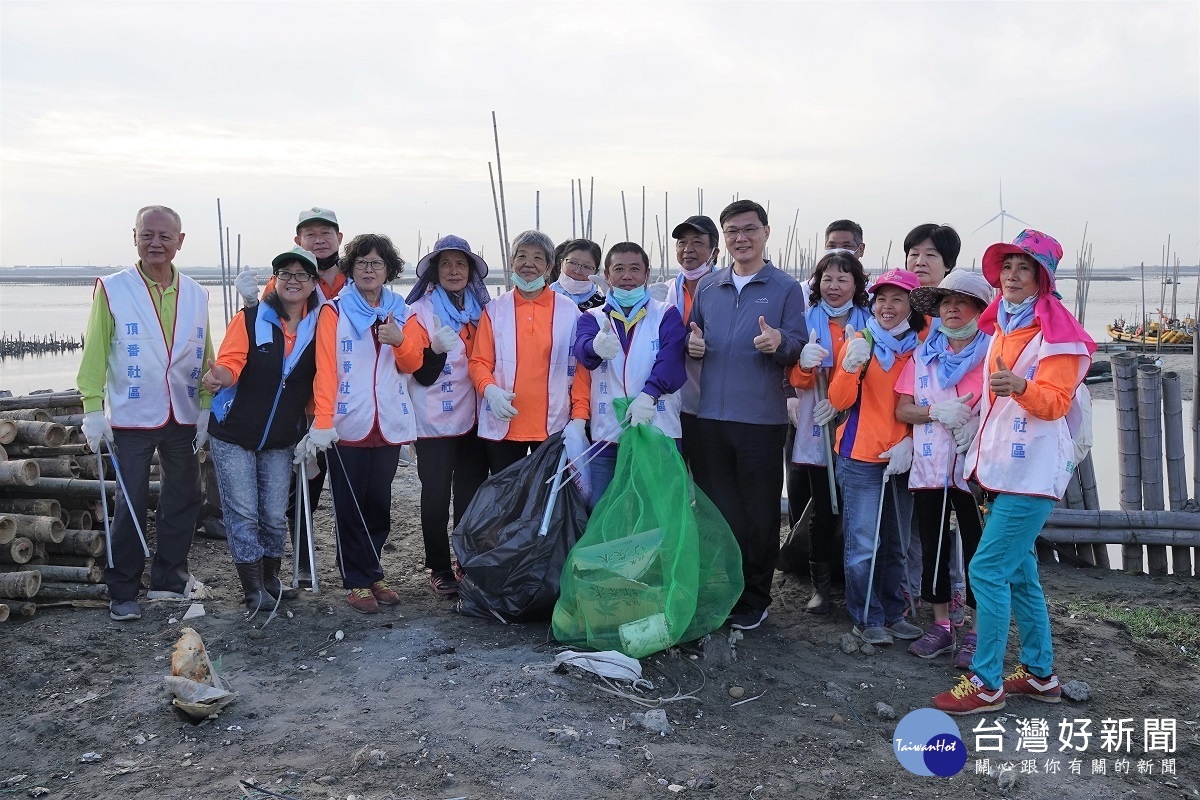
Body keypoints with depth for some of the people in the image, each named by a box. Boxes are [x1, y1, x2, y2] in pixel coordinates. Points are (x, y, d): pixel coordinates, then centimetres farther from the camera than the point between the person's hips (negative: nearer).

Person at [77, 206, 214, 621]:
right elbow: (95, 352, -5)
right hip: (131, 417, -4)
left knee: (184, 498, 11)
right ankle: (123, 592, 12)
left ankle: (168, 578, 26)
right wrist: (93, 409, -11)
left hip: (184, 418, 4)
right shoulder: (112, 289, -4)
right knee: (131, 504, 0)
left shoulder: (196, 295, 5)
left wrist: (206, 408, 1)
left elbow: (205, 356, 7)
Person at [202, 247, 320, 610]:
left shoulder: (317, 328, 1)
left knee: (275, 516, 9)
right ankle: (253, 589, 10)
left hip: (280, 441, 3)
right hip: (234, 435, -3)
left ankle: (271, 580, 28)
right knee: (243, 514, 0)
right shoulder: (250, 319, -9)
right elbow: (231, 362, -20)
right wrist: (219, 376, -42)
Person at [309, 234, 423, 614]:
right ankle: (358, 581, 13)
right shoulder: (335, 311, -2)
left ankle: (371, 572, 24)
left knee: (379, 503, 9)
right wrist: (322, 421, -19)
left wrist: (400, 341, -13)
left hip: (389, 425, 3)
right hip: (348, 425, -3)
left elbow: (413, 364, 9)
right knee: (350, 506, 2)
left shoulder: (399, 310, 10)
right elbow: (325, 368, -10)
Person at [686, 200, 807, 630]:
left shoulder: (786, 288, 2)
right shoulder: (707, 287, 13)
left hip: (762, 418, -3)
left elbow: (799, 347, -2)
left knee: (759, 513, 3)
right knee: (714, 508, 10)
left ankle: (753, 599, 16)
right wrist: (692, 343, -2)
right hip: (709, 416, 4)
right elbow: (692, 336, 21)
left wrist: (779, 342, -23)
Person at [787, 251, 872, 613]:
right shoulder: (807, 321, 6)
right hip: (817, 429, 0)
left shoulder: (870, 321, 4)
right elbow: (797, 380, 1)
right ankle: (820, 585, 14)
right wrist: (804, 363, -21)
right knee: (823, 509, 2)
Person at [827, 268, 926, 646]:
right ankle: (867, 619, 9)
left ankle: (892, 613, 25)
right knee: (864, 544, -4)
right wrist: (850, 366, -27)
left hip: (902, 459, 4)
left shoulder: (919, 349, 5)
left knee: (895, 544, 12)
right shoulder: (860, 342, -3)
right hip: (861, 458, -3)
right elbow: (839, 401, -9)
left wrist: (908, 443, -5)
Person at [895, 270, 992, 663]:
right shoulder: (923, 354, 12)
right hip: (928, 466, 4)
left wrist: (977, 425, -20)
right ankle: (940, 625, 22)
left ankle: (978, 630, 13)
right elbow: (902, 410, 6)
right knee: (933, 548, 10)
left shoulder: (992, 352, -1)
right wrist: (936, 412, -12)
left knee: (977, 550, 1)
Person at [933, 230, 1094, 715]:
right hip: (1000, 466, 8)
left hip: (1032, 471, -8)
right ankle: (1040, 674, 24)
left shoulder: (1056, 331, -9)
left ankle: (987, 684, -2)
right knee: (1018, 572, 13)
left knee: (987, 569, -11)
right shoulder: (1001, 325, 14)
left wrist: (1020, 387, -36)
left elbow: (1056, 402, -17)